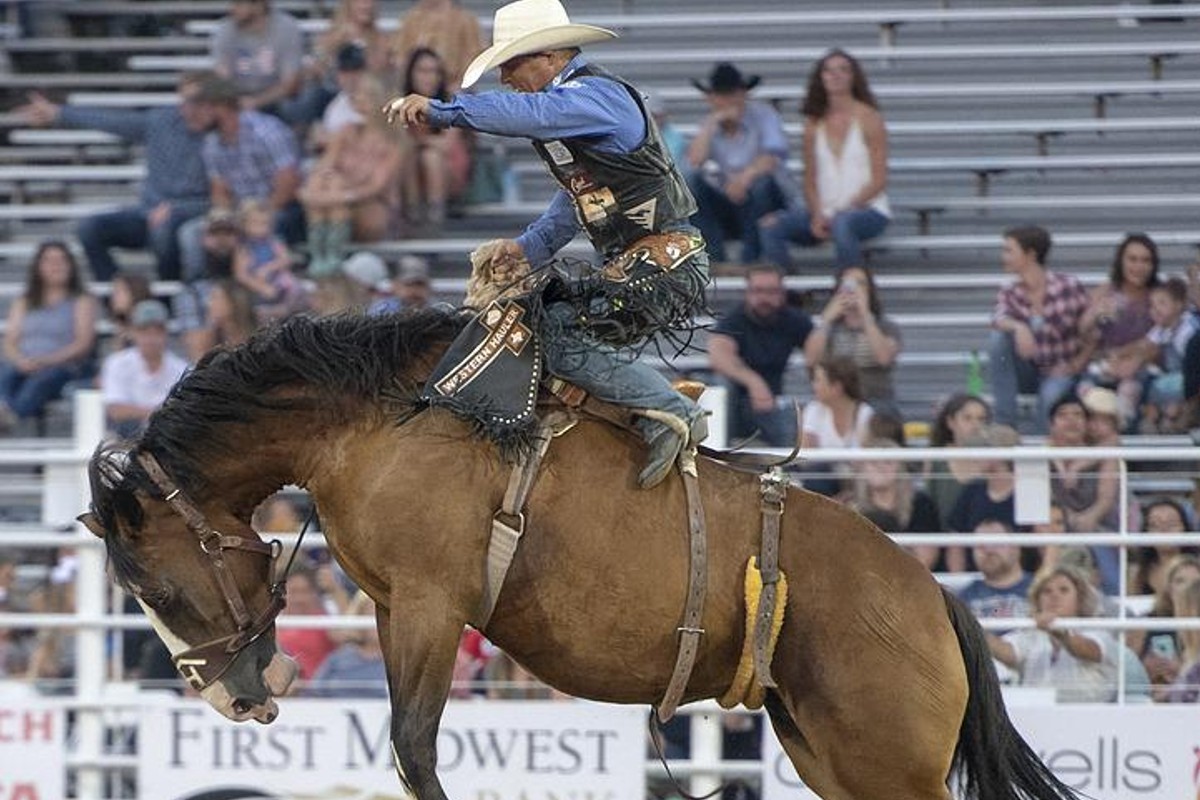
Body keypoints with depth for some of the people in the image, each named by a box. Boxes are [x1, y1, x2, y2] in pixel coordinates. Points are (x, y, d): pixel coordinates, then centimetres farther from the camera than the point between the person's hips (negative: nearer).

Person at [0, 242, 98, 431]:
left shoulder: (82, 301, 15)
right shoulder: (23, 303, 27)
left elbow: (83, 344, 2)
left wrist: (47, 360, -15)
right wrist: (21, 360, -10)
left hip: (64, 366, -4)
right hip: (24, 364, 4)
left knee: (43, 378, -40)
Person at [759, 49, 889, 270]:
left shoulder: (868, 118, 0)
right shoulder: (814, 123, 13)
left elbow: (879, 180, -4)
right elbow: (810, 181, 11)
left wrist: (841, 211, -14)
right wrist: (817, 215, -9)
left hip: (868, 209, -4)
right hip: (825, 209, 4)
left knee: (842, 222, -41)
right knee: (769, 225, -22)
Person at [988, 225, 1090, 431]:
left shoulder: (1069, 287, -12)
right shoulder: (1010, 294, -3)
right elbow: (998, 319, -26)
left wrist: (1076, 366, -13)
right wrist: (1018, 327, -48)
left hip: (1062, 374, -4)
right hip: (1030, 371, 4)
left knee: (1051, 394, -39)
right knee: (999, 338, -24)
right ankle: (1004, 424, -22)